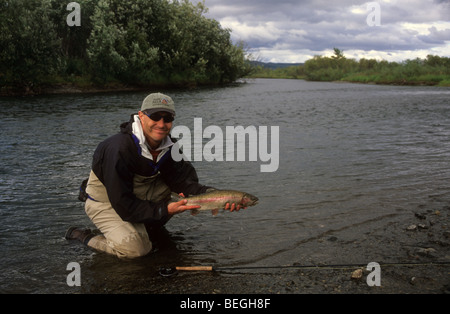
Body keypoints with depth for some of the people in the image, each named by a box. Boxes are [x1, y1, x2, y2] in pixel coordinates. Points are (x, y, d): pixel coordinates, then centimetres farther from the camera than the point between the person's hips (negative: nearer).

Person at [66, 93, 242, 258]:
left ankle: (145, 227, 4)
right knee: (136, 248, -28)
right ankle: (84, 237, -3)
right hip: (105, 201, -7)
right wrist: (164, 210, -37)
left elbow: (185, 182, -14)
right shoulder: (120, 150, -32)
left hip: (139, 193, 7)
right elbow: (123, 204, -31)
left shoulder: (169, 146, -9)